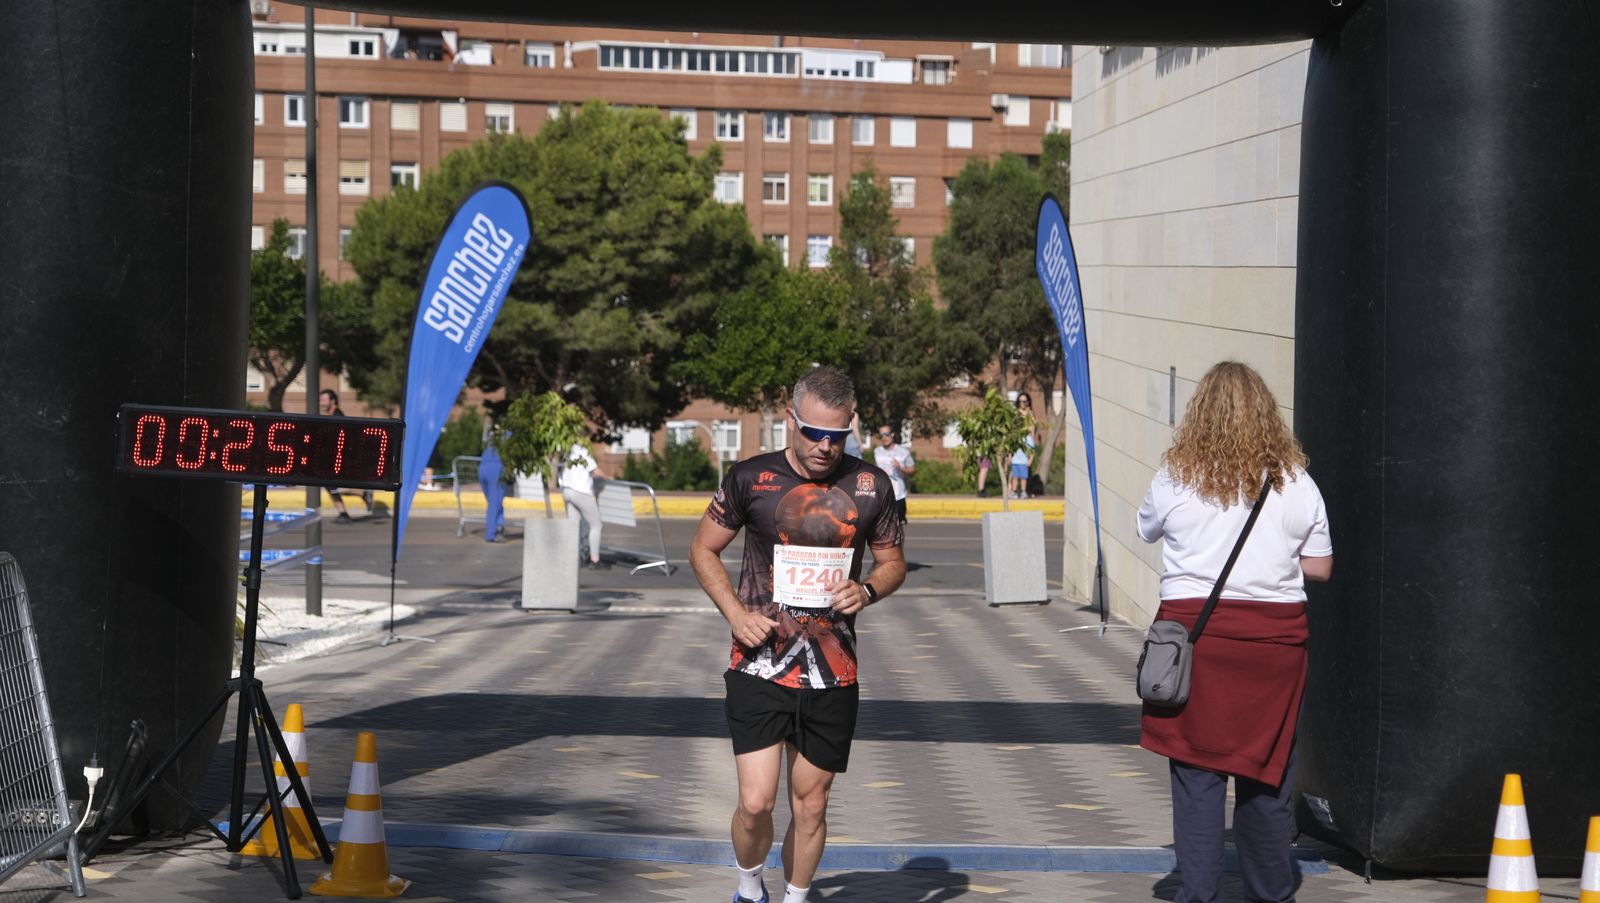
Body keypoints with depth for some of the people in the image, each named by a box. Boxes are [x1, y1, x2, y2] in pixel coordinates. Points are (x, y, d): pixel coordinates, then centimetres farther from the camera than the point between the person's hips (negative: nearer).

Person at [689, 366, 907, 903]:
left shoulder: (871, 486, 2)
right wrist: (736, 614, -7)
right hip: (758, 669, -2)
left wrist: (866, 591, -8)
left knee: (810, 805, 9)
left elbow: (893, 562, 15)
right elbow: (703, 550, 8)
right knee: (756, 803, -9)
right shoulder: (750, 479, -3)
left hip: (832, 676, 2)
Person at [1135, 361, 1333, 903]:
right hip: (1275, 634, 2)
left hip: (1195, 629, -1)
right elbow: (1320, 568, 4)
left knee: (1196, 774, 2)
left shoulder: (1175, 478, -3)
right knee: (1268, 773, 11)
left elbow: (1147, 531, 16)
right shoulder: (1294, 482, 0)